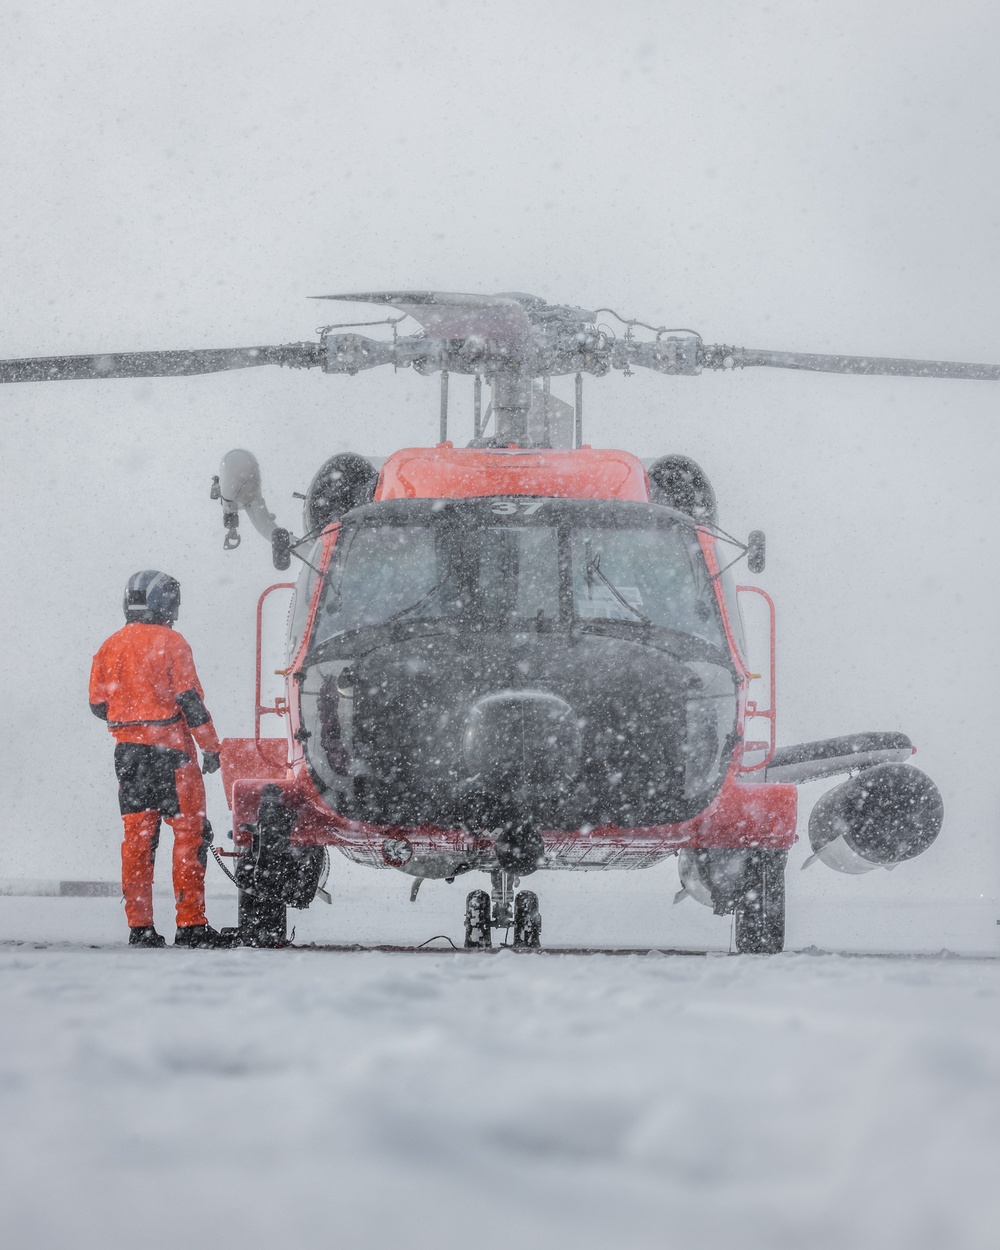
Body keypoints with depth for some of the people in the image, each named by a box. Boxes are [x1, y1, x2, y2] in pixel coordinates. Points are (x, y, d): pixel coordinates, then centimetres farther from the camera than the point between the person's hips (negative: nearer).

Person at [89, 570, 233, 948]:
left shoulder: (110, 647, 9)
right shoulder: (170, 643, -8)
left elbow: (98, 705, 11)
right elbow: (189, 700, -11)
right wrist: (211, 747, -6)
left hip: (127, 749, 6)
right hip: (168, 748, -6)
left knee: (137, 835, 9)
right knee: (190, 831, -2)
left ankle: (139, 926, 7)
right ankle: (190, 924, -7)